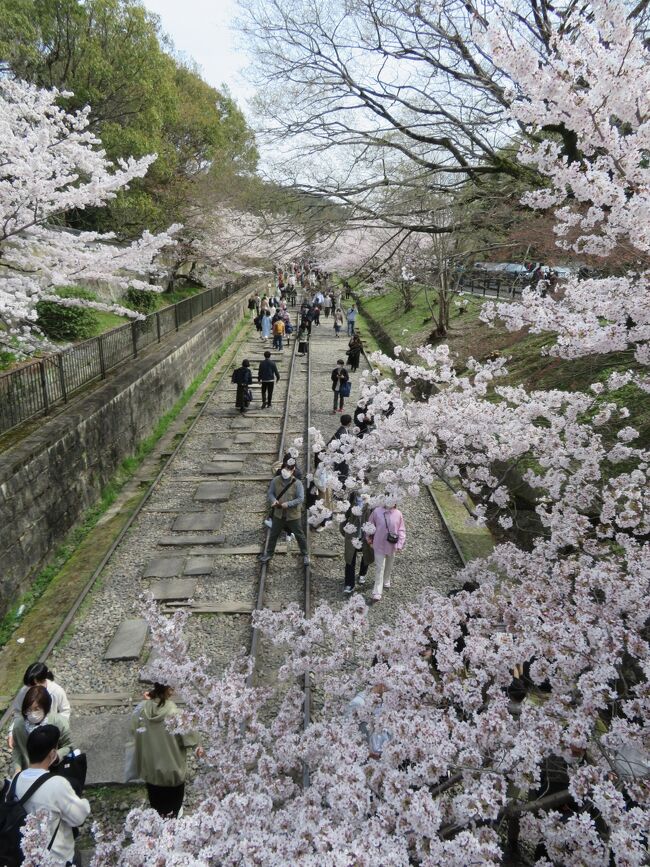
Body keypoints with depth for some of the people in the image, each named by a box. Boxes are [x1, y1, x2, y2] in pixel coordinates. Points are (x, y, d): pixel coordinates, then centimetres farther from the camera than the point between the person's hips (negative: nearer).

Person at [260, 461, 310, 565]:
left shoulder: (297, 483, -17)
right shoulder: (275, 480, -8)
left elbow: (301, 499, -17)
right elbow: (270, 493, 1)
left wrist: (288, 504, -26)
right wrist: (273, 500, -20)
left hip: (293, 515, -3)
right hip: (278, 514, 3)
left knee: (299, 535, 10)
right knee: (273, 534, 16)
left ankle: (305, 555, 28)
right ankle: (269, 553, 36)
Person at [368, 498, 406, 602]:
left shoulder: (398, 514, -11)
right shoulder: (377, 511, -15)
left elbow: (401, 531, -5)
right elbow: (370, 525, 1)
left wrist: (400, 545, -10)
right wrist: (370, 537, 8)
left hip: (392, 545, 2)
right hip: (379, 545, -2)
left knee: (389, 566, 23)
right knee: (379, 568, -4)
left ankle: (386, 581, 49)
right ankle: (377, 593, -1)